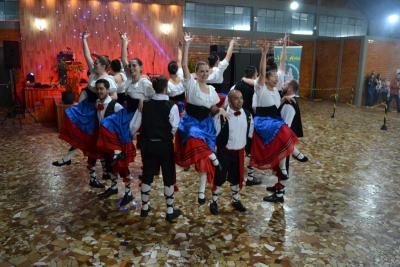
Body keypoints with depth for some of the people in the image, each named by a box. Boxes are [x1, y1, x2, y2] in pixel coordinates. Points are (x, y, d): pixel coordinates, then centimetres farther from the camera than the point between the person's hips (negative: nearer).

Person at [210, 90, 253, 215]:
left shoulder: (247, 115, -2)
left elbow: (250, 133, 12)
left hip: (240, 152, 4)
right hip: (224, 152, -4)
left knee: (237, 177, 17)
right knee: (219, 177, 6)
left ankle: (235, 200, 37)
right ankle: (214, 201, 24)